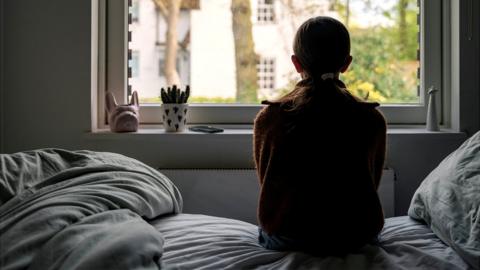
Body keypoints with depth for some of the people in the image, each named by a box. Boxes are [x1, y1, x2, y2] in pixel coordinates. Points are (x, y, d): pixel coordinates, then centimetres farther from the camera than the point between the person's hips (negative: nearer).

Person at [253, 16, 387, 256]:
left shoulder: (267, 118, -8)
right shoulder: (372, 119, -6)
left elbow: (268, 185, 4)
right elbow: (371, 186, 7)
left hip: (285, 240, -1)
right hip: (356, 240, 1)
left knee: (264, 231, 33)